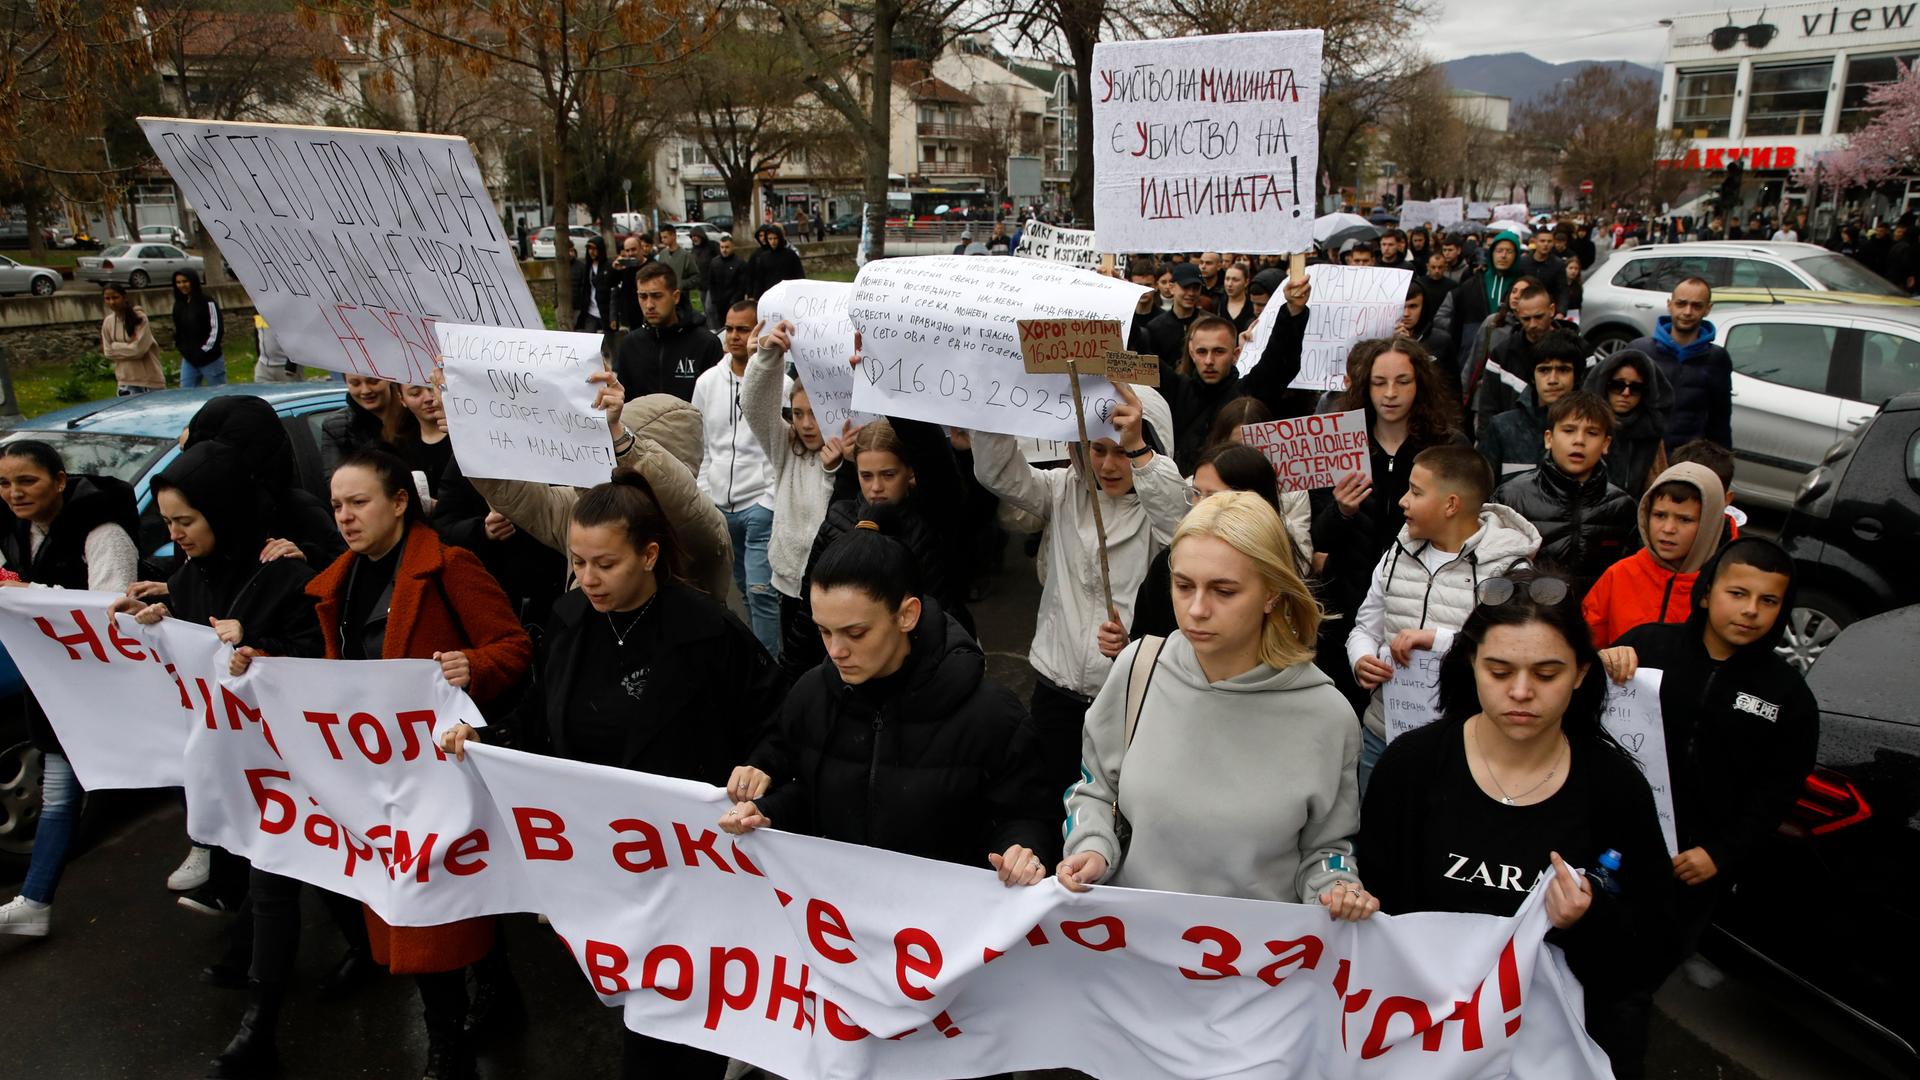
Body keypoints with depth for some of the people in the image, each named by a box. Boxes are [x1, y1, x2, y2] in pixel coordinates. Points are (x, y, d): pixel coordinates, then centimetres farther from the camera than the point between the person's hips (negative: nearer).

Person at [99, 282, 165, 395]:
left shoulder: (140, 318, -11)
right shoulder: (107, 322, 4)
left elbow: (139, 349, -16)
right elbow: (108, 352, 4)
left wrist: (116, 346, -6)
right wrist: (129, 346, -7)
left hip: (150, 379, -4)